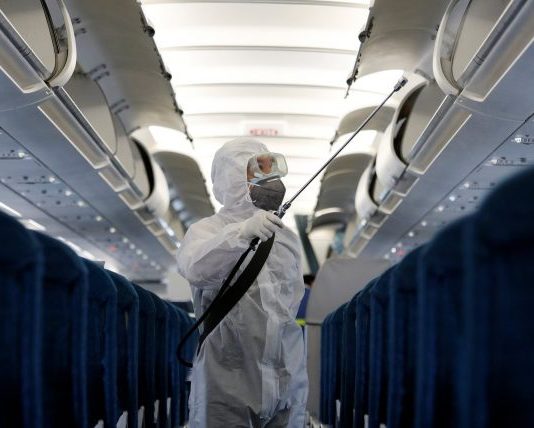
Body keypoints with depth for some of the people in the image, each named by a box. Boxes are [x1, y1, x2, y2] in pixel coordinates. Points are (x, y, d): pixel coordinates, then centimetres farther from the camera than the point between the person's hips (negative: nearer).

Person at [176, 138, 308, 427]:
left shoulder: (286, 238, 12)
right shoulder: (207, 230, -4)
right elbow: (194, 269, -27)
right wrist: (242, 232, -42)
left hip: (287, 387, 5)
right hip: (227, 386, -4)